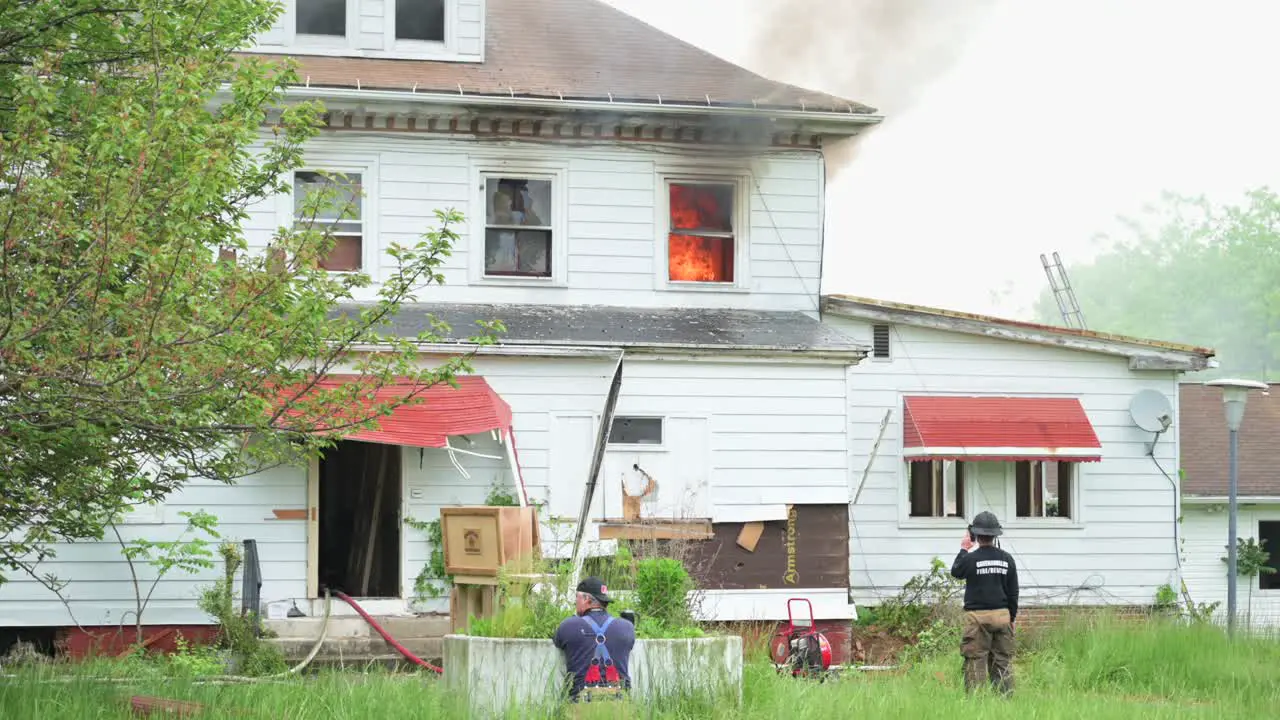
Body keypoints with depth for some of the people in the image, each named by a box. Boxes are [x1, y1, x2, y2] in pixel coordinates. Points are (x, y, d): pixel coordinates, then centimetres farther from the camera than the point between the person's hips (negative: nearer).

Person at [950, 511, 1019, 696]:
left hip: (977, 617, -4)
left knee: (975, 661, -2)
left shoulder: (970, 559, -9)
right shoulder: (1007, 559, 3)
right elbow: (1013, 592, 9)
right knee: (1003, 660, 8)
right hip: (1002, 615, 4)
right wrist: (1012, 617, 19)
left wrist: (963, 549, 23)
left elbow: (955, 572, 13)